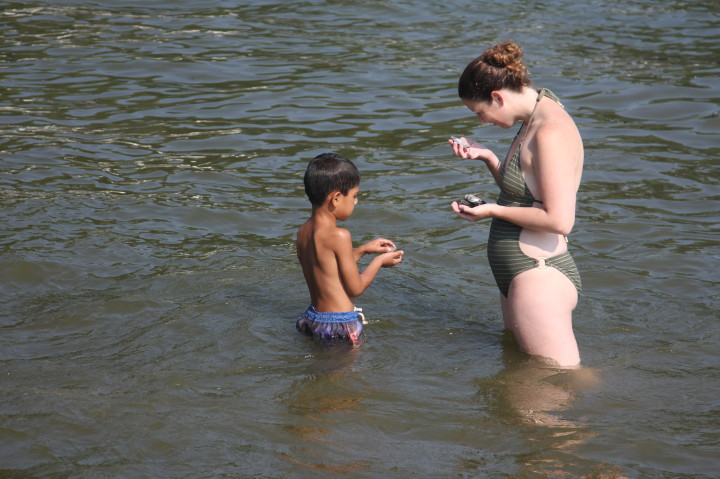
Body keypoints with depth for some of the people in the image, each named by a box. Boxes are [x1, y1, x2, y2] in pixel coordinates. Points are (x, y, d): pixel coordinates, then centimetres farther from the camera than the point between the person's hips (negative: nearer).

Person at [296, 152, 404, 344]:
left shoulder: (303, 232, 5)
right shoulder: (339, 236, -19)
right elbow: (356, 287, -13)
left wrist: (362, 250, 20)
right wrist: (379, 261, 3)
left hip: (312, 318, 9)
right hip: (340, 325, -9)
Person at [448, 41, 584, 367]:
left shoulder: (552, 133, -20)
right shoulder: (533, 122, 11)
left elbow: (559, 220, -25)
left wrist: (492, 211, -14)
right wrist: (487, 157, 7)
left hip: (540, 276, -11)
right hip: (519, 276, 11)